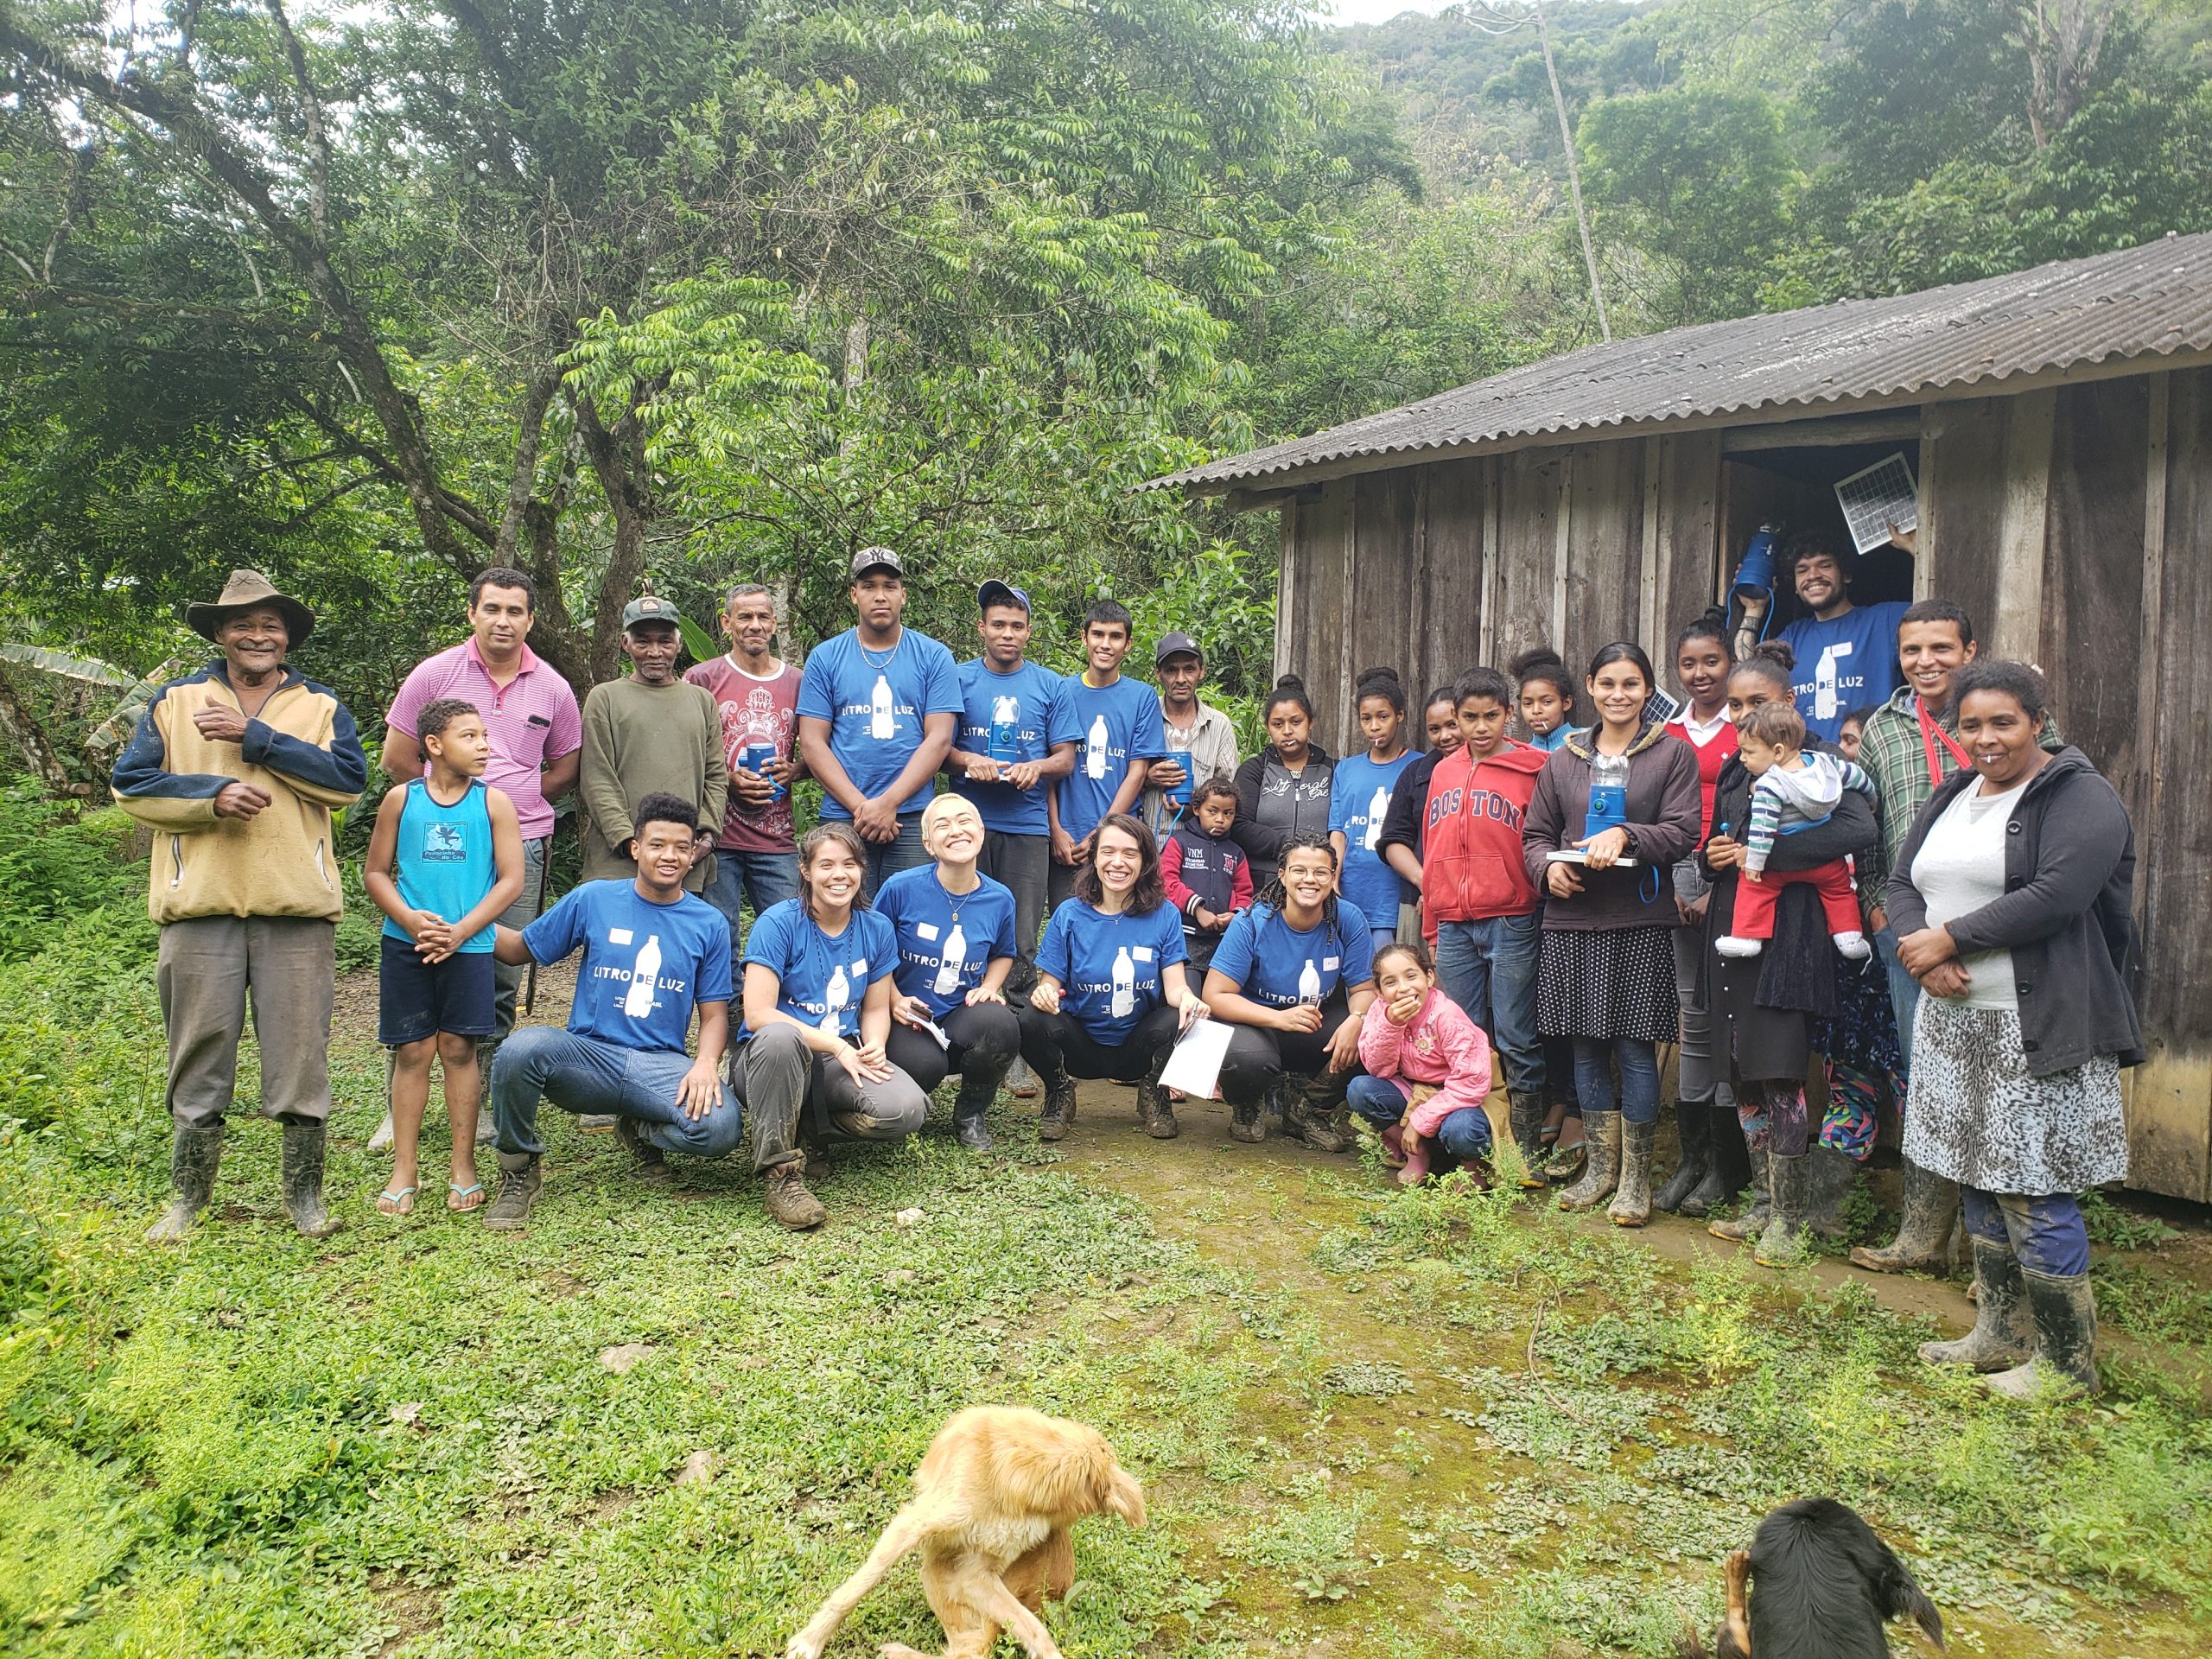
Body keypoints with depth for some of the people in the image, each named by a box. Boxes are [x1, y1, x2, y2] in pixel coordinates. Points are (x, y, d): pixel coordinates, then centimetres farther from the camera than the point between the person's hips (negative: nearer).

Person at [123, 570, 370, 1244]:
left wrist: (254, 737, -12)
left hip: (296, 907, 0)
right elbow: (130, 783, 3)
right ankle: (187, 1198, 20)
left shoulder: (322, 706, 9)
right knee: (200, 1051, 7)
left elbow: (349, 779, -7)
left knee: (301, 1050, 3)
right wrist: (213, 795, -13)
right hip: (201, 906, 0)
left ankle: (304, 1193, 16)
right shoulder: (175, 701, 11)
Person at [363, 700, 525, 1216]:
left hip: (468, 945, -1)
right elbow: (375, 873, 6)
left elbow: (511, 879, -2)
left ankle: (464, 1166, 12)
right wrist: (409, 918, -11)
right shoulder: (402, 800, 4)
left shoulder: (494, 803, 1)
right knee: (412, 1052, 4)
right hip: (406, 945, 1)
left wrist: (460, 931, -10)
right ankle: (404, 1169, 13)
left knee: (458, 1048, 2)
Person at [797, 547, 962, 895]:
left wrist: (888, 803, -11)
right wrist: (860, 806, -9)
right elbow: (812, 743, 3)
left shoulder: (934, 657, 7)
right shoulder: (826, 658, 9)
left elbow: (939, 739, 0)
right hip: (842, 819, 1)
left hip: (912, 819, 0)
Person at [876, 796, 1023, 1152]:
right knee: (923, 1064, -35)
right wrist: (895, 1000, -11)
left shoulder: (1000, 899, -1)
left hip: (964, 1013, 3)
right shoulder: (901, 888, -10)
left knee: (1000, 1025, -32)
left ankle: (971, 1114, -1)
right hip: (908, 1014, -2)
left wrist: (989, 987, 0)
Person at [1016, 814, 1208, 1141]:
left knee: (1180, 1020, -30)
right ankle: (1060, 1094, 5)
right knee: (1031, 1022, -29)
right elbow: (1050, 984, -5)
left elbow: (1175, 987, -10)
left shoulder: (1163, 915, -5)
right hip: (1080, 1047, 0)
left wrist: (1187, 999, -34)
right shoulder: (1070, 915, -6)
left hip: (1138, 1048, 0)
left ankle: (1154, 1094, 3)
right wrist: (1043, 993, -30)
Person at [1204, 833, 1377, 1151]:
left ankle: (1308, 1109, 4)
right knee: (1248, 1060, -38)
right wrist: (1279, 1018, -36)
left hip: (1322, 1024, 4)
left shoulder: (1348, 920, -10)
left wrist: (1355, 1020, -32)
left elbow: (1364, 988, -6)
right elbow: (1216, 995, -20)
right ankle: (1246, 1107, 4)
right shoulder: (1253, 923, -18)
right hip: (1255, 1022, -3)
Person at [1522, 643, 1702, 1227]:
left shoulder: (1673, 753, 3)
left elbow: (1682, 831, -5)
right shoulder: (1563, 759, 13)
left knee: (1636, 1048, -1)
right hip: (1571, 922, 3)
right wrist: (1549, 867, -6)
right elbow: (1536, 833, 14)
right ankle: (1600, 1167, 22)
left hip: (1641, 922, -3)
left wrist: (1625, 836, -20)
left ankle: (1636, 1177, 11)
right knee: (1587, 1046, 9)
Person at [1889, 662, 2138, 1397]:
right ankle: (1999, 1334, 29)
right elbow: (1903, 883, 10)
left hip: (2037, 1029, -7)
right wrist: (1924, 959, -9)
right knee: (1979, 1179, 15)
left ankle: (2066, 1364, 11)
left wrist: (1947, 938, -15)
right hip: (1954, 1019, 8)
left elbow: (2054, 896, -22)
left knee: (2034, 1194, -4)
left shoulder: (2080, 798, -8)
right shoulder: (1950, 798, 15)